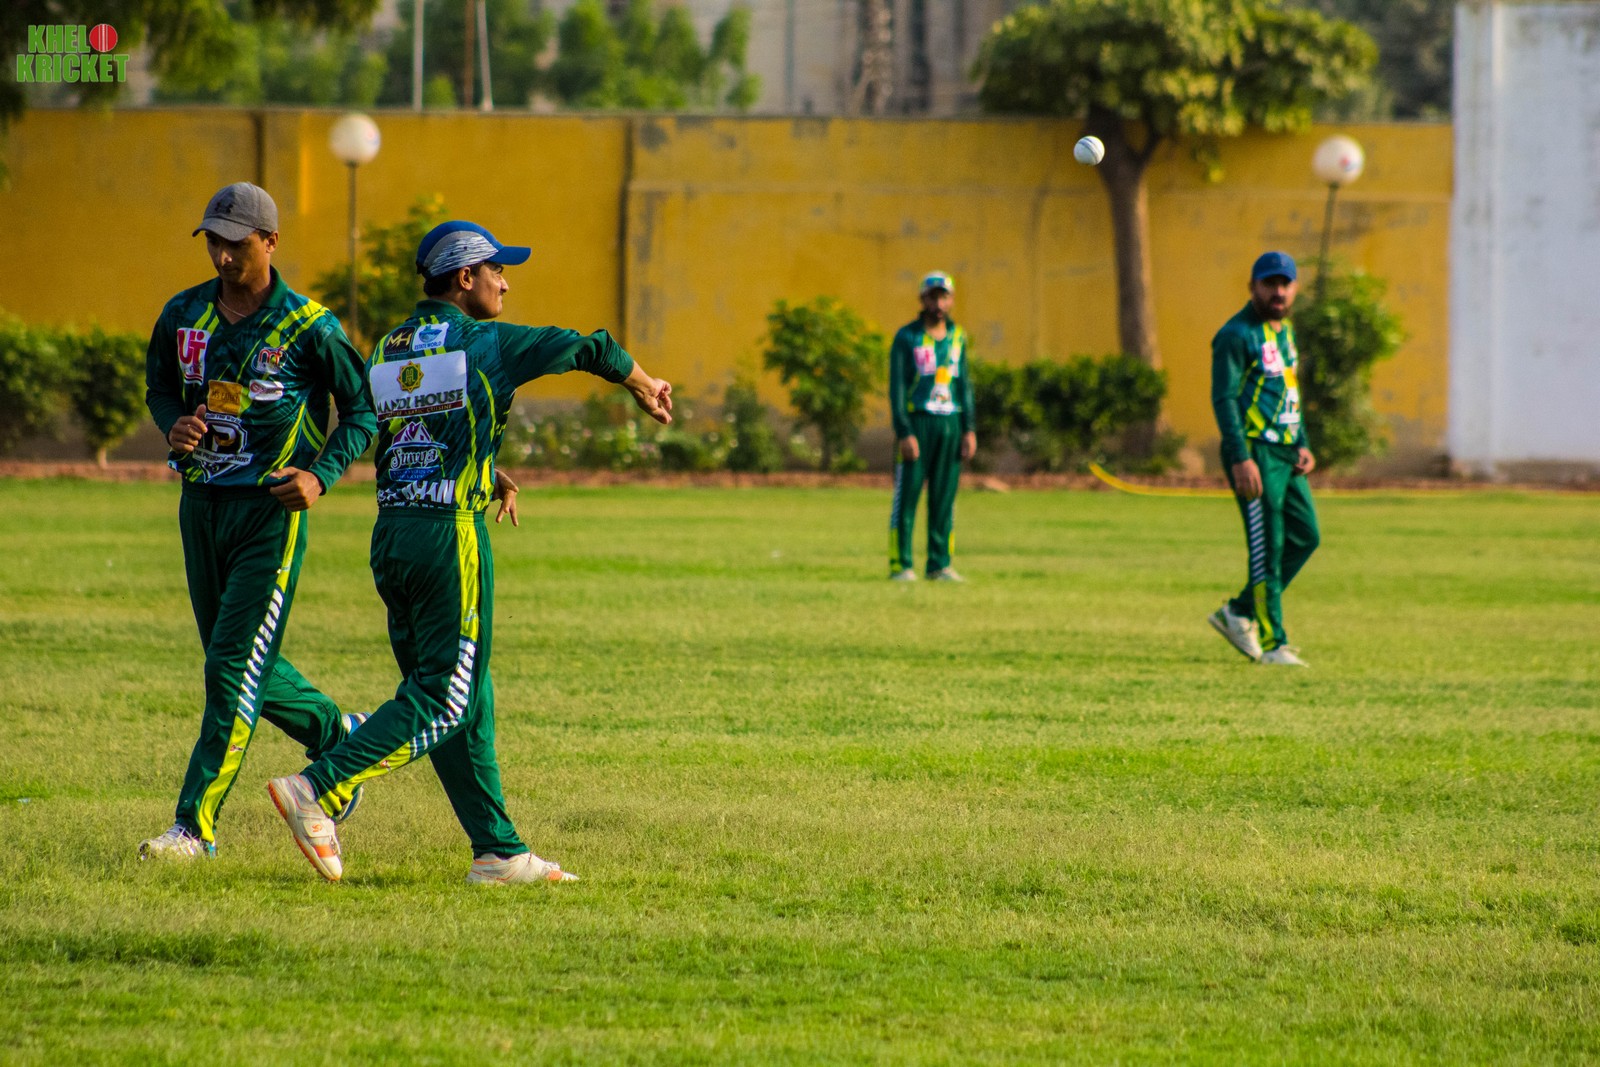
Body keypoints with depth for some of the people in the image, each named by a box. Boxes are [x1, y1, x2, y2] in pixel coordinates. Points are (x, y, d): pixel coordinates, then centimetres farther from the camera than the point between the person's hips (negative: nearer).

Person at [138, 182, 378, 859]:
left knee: (235, 664, -11)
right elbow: (160, 387, 19)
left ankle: (196, 825, -10)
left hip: (271, 509, -6)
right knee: (234, 662, 15)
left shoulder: (308, 327, -10)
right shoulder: (184, 315, 4)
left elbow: (363, 409, -1)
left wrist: (320, 475, -16)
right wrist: (174, 427, -4)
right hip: (201, 502, 6)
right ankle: (336, 734, 40)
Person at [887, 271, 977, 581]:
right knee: (907, 496, -5)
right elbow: (897, 387, -6)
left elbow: (964, 384, 16)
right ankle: (900, 565, -4)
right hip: (917, 422, -5)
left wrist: (969, 429, 7)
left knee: (944, 498, 5)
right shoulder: (907, 337, -2)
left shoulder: (957, 337, 13)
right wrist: (904, 433, -14)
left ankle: (939, 565, 10)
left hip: (951, 424, 5)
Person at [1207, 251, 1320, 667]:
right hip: (1254, 452, -9)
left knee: (1305, 536, 10)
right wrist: (1240, 458, -24)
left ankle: (1239, 613, 19)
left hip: (1286, 453, 9)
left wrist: (1302, 446, 15)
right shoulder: (1237, 335, -11)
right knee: (1268, 545, -8)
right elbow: (1224, 398, -17)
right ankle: (1273, 643, -3)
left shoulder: (1284, 331, 18)